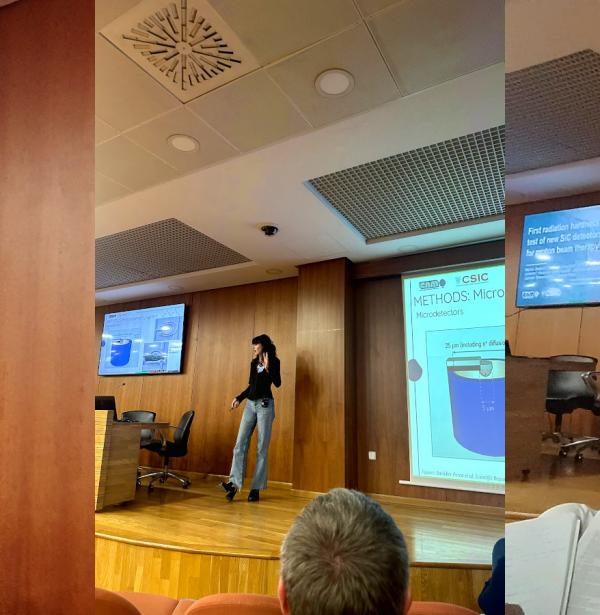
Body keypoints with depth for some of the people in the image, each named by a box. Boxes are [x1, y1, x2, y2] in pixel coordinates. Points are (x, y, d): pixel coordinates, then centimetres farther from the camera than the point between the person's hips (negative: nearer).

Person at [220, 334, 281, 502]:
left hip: (265, 405, -6)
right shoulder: (254, 363, 15)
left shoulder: (274, 361, -3)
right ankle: (234, 483, -5)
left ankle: (256, 488, 4)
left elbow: (277, 383, -16)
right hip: (250, 404, 6)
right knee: (240, 445, -3)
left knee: (262, 448, -2)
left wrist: (268, 367, -26)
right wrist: (239, 398, 15)